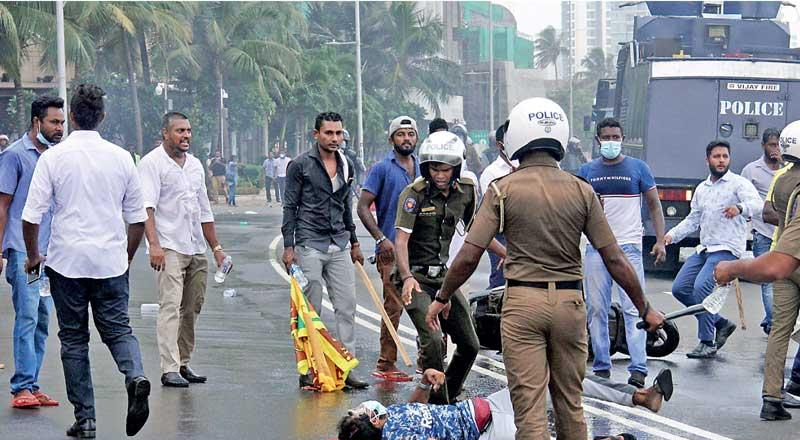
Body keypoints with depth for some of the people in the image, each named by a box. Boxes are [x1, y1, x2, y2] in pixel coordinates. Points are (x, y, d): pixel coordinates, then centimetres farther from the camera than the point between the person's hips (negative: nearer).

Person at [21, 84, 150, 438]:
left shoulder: (54, 157, -6)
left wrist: (33, 257, 8)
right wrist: (126, 258, 21)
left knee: (73, 338, 8)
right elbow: (138, 218, 7)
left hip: (67, 262, -2)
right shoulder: (121, 158, 2)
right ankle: (135, 376, -20)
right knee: (118, 328, 10)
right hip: (111, 262, 2)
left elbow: (31, 217, -8)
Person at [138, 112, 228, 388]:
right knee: (170, 307, -13)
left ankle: (183, 363, 16)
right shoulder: (152, 163, -5)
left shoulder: (195, 165, 18)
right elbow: (147, 207, -14)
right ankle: (170, 369, -16)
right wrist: (154, 244, -25)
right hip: (169, 248, -7)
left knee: (192, 309, 8)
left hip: (196, 249, 7)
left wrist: (216, 247, 21)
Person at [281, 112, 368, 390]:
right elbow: (289, 207, -4)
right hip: (310, 245, -5)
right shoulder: (301, 165, -4)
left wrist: (354, 242, 23)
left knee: (347, 306, 0)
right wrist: (288, 246, -10)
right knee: (311, 311, -2)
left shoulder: (346, 166, 12)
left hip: (339, 245, 5)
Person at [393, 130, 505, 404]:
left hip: (443, 276, 6)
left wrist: (506, 253, 18)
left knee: (469, 345, 7)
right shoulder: (414, 194, -16)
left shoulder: (466, 191, 1)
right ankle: (438, 405, -9)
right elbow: (401, 240, -22)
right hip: (415, 276, -6)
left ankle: (450, 397, 25)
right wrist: (407, 277, -36)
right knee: (432, 340, -22)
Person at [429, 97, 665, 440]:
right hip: (570, 300, 3)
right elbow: (614, 260, 2)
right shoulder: (582, 191, 1)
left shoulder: (503, 190, -4)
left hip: (522, 300, -2)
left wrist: (442, 299, 9)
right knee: (570, 402, 16)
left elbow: (469, 257, -7)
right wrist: (645, 310, 12)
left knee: (529, 405, -1)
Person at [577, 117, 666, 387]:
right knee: (596, 309, 4)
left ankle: (638, 368, -9)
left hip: (628, 246, -3)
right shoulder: (587, 171, 11)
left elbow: (654, 205, 9)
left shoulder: (638, 168, 6)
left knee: (633, 309, -8)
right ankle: (601, 366, 13)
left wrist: (660, 240, -1)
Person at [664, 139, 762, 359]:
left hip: (727, 249, -8)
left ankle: (708, 343, -15)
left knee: (702, 286, -25)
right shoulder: (702, 188, 18)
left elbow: (757, 205, -21)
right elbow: (693, 220, 23)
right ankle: (720, 323, 15)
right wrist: (672, 235, 7)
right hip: (704, 249, 8)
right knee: (680, 288, 0)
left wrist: (740, 207, -44)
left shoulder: (739, 183, -4)